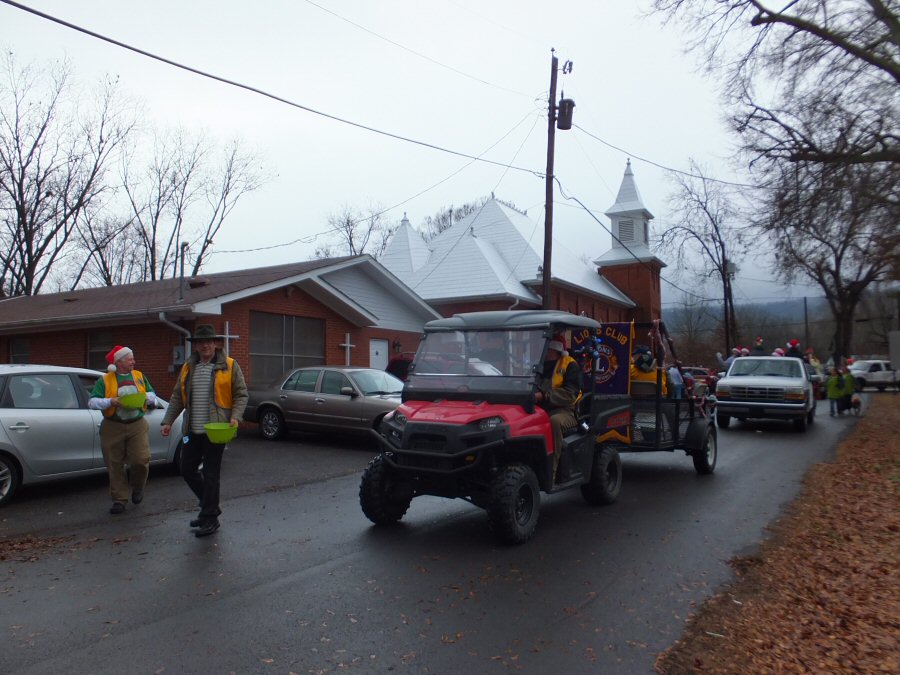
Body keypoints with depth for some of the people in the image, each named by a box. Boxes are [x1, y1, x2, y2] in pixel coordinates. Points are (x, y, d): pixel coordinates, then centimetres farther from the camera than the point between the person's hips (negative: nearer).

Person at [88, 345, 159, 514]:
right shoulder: (104, 380, 2)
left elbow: (153, 395, 15)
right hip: (113, 427, -1)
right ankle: (119, 499, 15)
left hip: (137, 426, 1)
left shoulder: (139, 376, 11)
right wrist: (110, 402, -18)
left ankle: (137, 487, 21)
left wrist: (145, 397, -7)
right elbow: (92, 402, -4)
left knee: (141, 460, -9)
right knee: (115, 465, 3)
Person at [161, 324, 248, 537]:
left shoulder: (229, 366, -3)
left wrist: (235, 416, -16)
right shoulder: (188, 368, 11)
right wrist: (168, 421, 7)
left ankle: (209, 518, 11)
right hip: (192, 430, 6)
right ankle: (211, 506, 30)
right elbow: (177, 397, 15)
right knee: (187, 470, 11)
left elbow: (241, 395, -2)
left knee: (210, 474, -1)